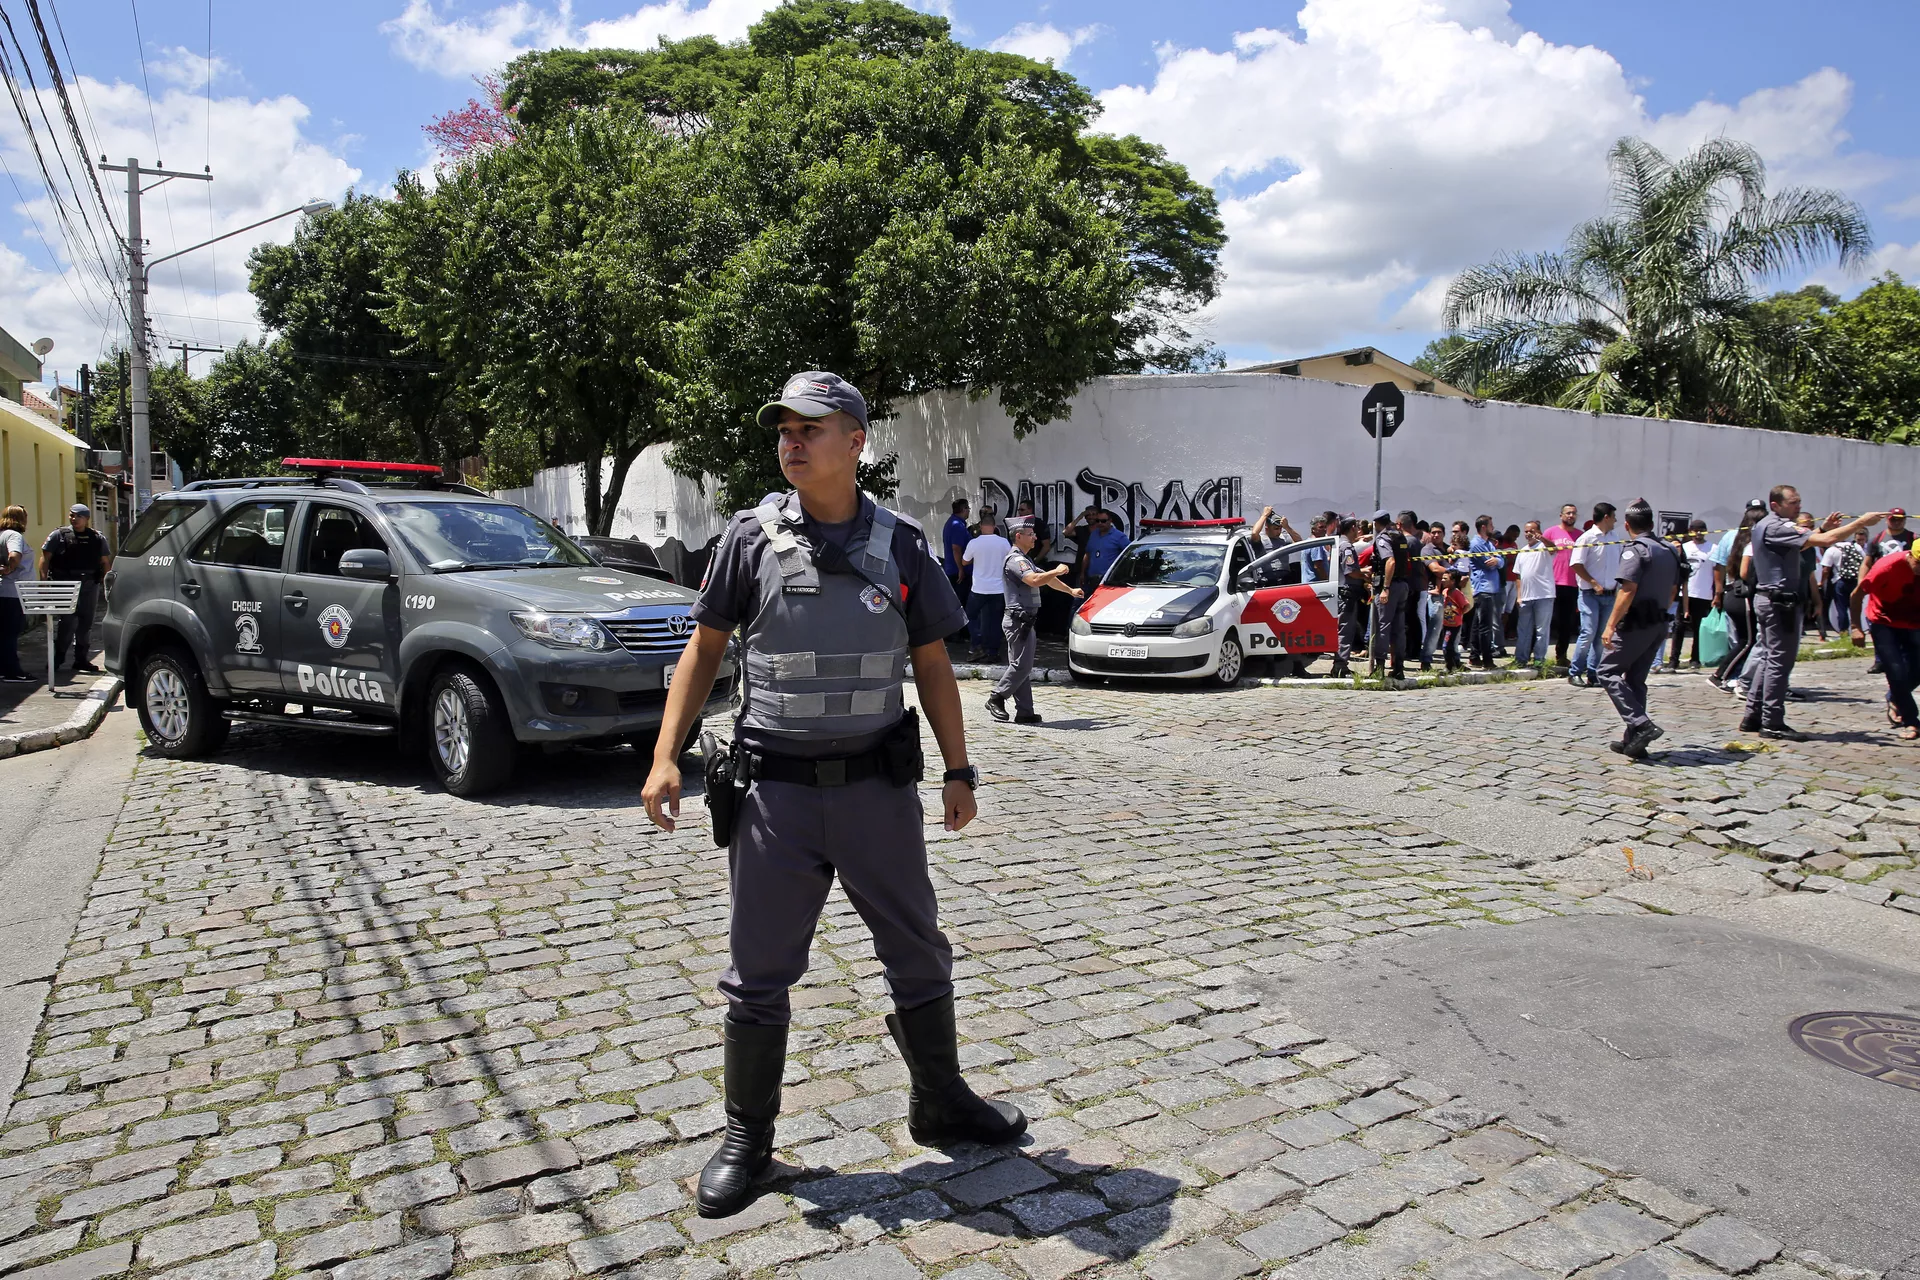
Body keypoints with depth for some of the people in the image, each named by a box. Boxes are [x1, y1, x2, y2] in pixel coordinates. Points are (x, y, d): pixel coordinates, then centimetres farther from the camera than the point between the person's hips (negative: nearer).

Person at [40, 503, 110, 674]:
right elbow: (45, 558, 0)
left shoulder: (97, 538, 11)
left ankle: (81, 659, 15)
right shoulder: (58, 535, 2)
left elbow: (106, 562, 14)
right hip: (65, 585, -3)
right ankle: (58, 656, 5)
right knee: (68, 621, -9)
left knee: (86, 622, 6)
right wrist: (43, 580, -9)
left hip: (89, 585, 3)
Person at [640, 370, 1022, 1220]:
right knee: (759, 973, 7)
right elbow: (705, 648, 3)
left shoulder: (901, 546, 2)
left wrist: (959, 771, 4)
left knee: (918, 953, 13)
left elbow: (932, 665, 7)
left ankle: (940, 1105, 34)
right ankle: (746, 1139, 26)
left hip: (878, 786, 1)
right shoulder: (752, 539, -1)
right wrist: (666, 756, -5)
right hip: (776, 790, -1)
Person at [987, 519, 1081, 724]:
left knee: (1021, 666, 8)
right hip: (1018, 620, -10)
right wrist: (1057, 571, -15)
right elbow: (1035, 580, -28)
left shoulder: (1026, 559, 21)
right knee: (1021, 665, -10)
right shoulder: (1015, 560, -13)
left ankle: (1024, 712, 9)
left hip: (1024, 620, 10)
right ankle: (996, 699, 0)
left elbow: (1046, 578, 32)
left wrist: (1070, 590, 36)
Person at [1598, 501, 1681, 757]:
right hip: (1659, 625, 8)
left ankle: (1642, 725, -16)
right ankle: (1634, 741, 13)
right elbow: (1673, 591, 20)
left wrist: (1610, 625, -21)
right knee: (1636, 679, 13)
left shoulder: (1635, 549, -12)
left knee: (1608, 672, -2)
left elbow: (1627, 590, -21)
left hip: (1636, 623, -8)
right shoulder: (1669, 550, 14)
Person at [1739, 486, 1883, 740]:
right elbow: (1825, 541, -24)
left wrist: (1823, 528, 10)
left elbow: (1799, 545, 23)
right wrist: (1862, 521, -18)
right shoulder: (1776, 527, -17)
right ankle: (1772, 722, -3)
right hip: (1780, 601, -10)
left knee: (1767, 657, 13)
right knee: (1779, 660, -6)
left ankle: (1753, 716, 14)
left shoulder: (1764, 525, 15)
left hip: (1767, 598, 10)